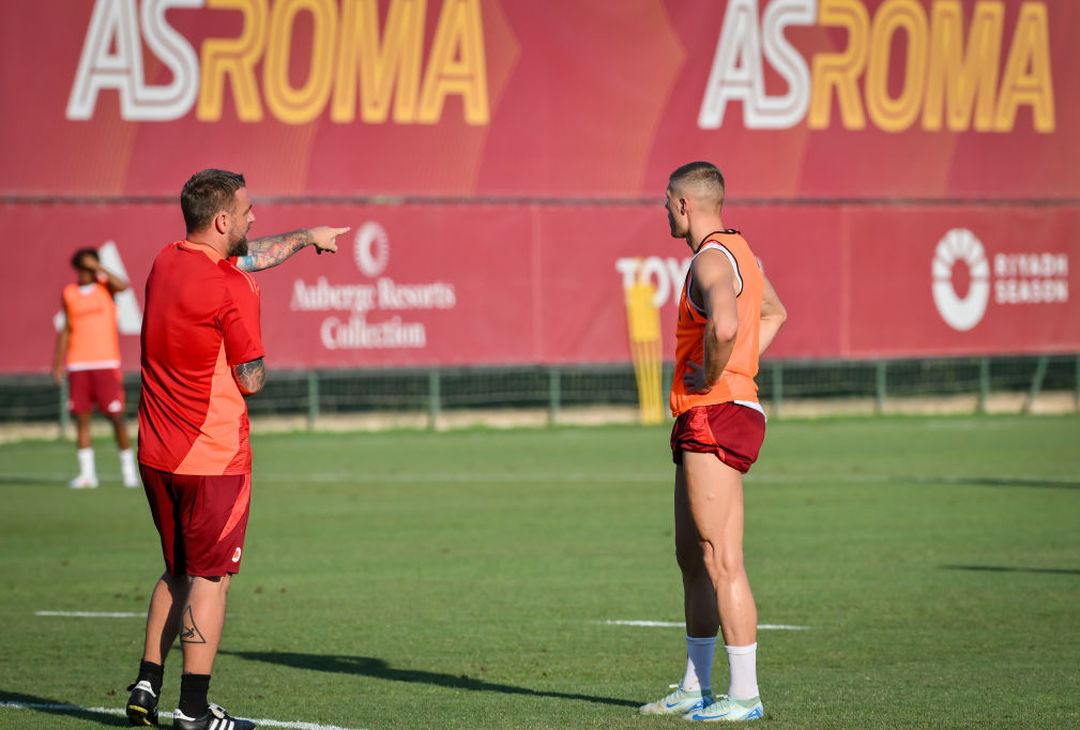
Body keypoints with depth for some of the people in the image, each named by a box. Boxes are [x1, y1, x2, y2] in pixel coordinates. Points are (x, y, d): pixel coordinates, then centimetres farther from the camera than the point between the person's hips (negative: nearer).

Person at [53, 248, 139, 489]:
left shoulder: (105, 286, 1)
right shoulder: (69, 294, 9)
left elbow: (122, 286, -23)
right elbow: (67, 330, 15)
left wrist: (98, 267, -21)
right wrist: (59, 362, 11)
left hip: (106, 362, -3)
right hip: (78, 365, 3)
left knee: (116, 415, -4)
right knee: (81, 417, 0)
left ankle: (128, 469, 6)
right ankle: (87, 473, 4)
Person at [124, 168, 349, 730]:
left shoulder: (166, 262, 8)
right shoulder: (233, 289, -18)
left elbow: (252, 256, 26)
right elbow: (251, 380, -14)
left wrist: (306, 236, 39)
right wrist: (260, 364, 9)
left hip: (156, 452, 8)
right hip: (214, 457, -8)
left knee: (178, 572, 19)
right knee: (210, 577, -1)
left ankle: (146, 684, 15)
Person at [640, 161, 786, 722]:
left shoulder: (712, 259, -15)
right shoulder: (736, 248, 17)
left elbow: (725, 326, -36)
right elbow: (773, 313, 35)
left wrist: (711, 376, -18)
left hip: (714, 416, -11)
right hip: (705, 423, 11)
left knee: (722, 563, -9)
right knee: (692, 557, 16)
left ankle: (744, 695, -8)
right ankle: (695, 687, 23)